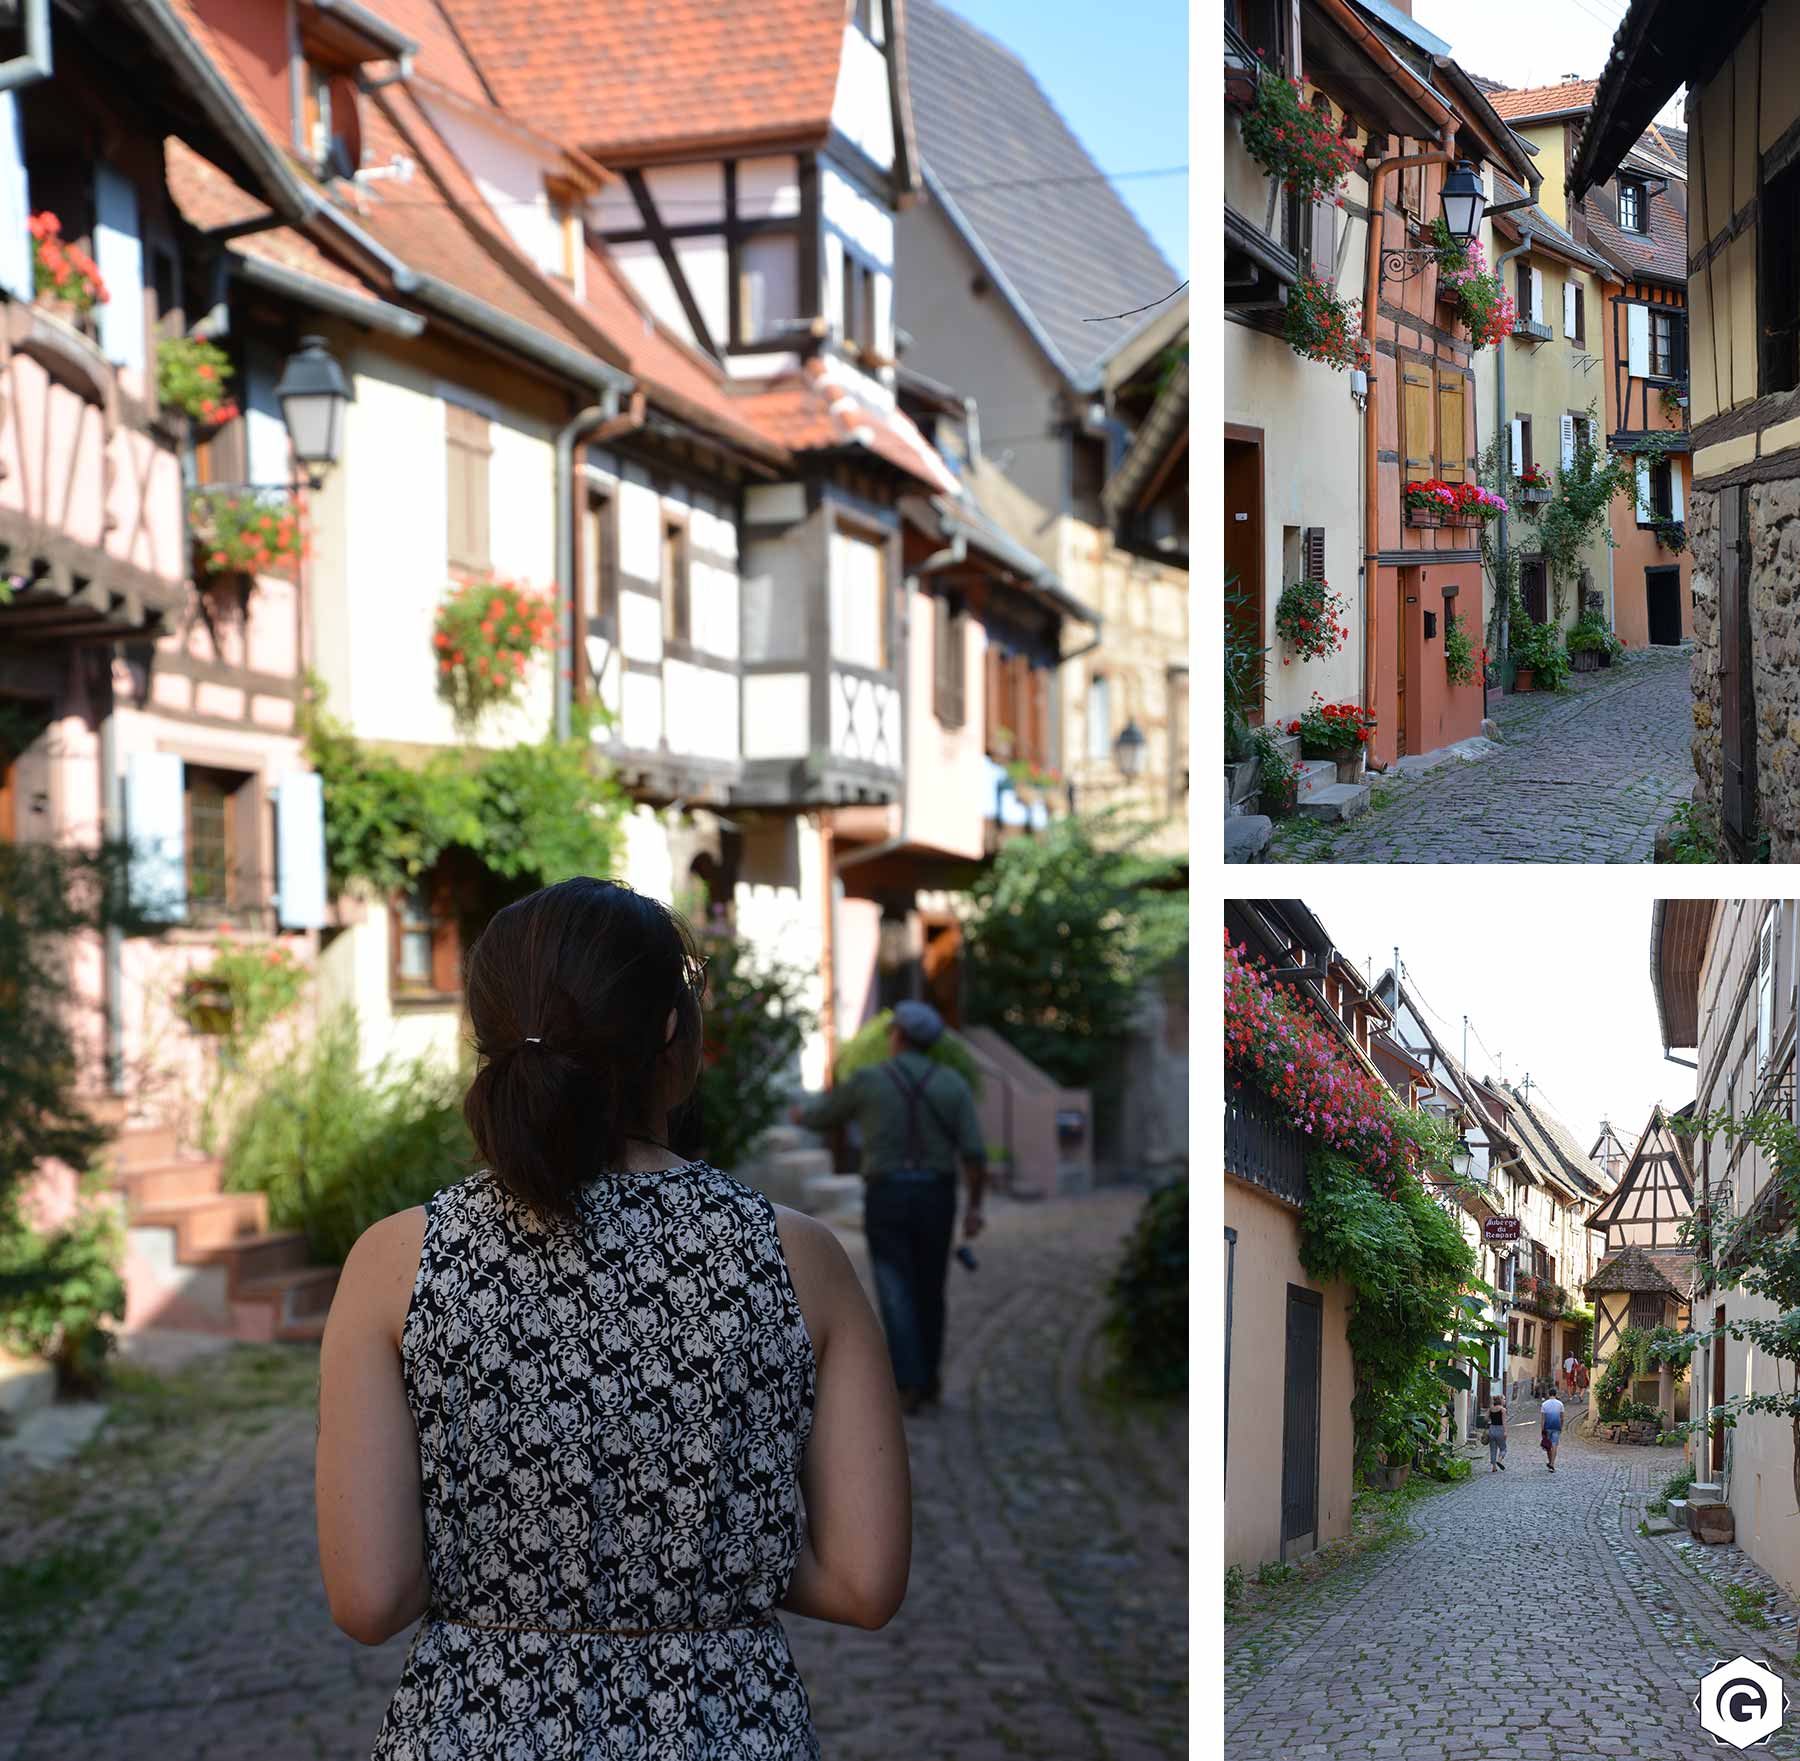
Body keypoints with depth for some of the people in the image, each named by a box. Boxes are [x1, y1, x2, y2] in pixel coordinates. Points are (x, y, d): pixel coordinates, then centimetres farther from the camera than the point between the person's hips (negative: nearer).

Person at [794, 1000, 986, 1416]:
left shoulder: (867, 1080, -3)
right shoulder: (953, 1084, 0)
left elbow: (820, 1116, 12)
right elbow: (974, 1152, -7)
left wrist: (801, 1116, 36)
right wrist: (975, 1205, 1)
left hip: (885, 1197, -2)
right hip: (935, 1197, 2)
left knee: (897, 1295, -2)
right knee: (928, 1291, 17)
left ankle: (910, 1387, -11)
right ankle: (928, 1377, 23)